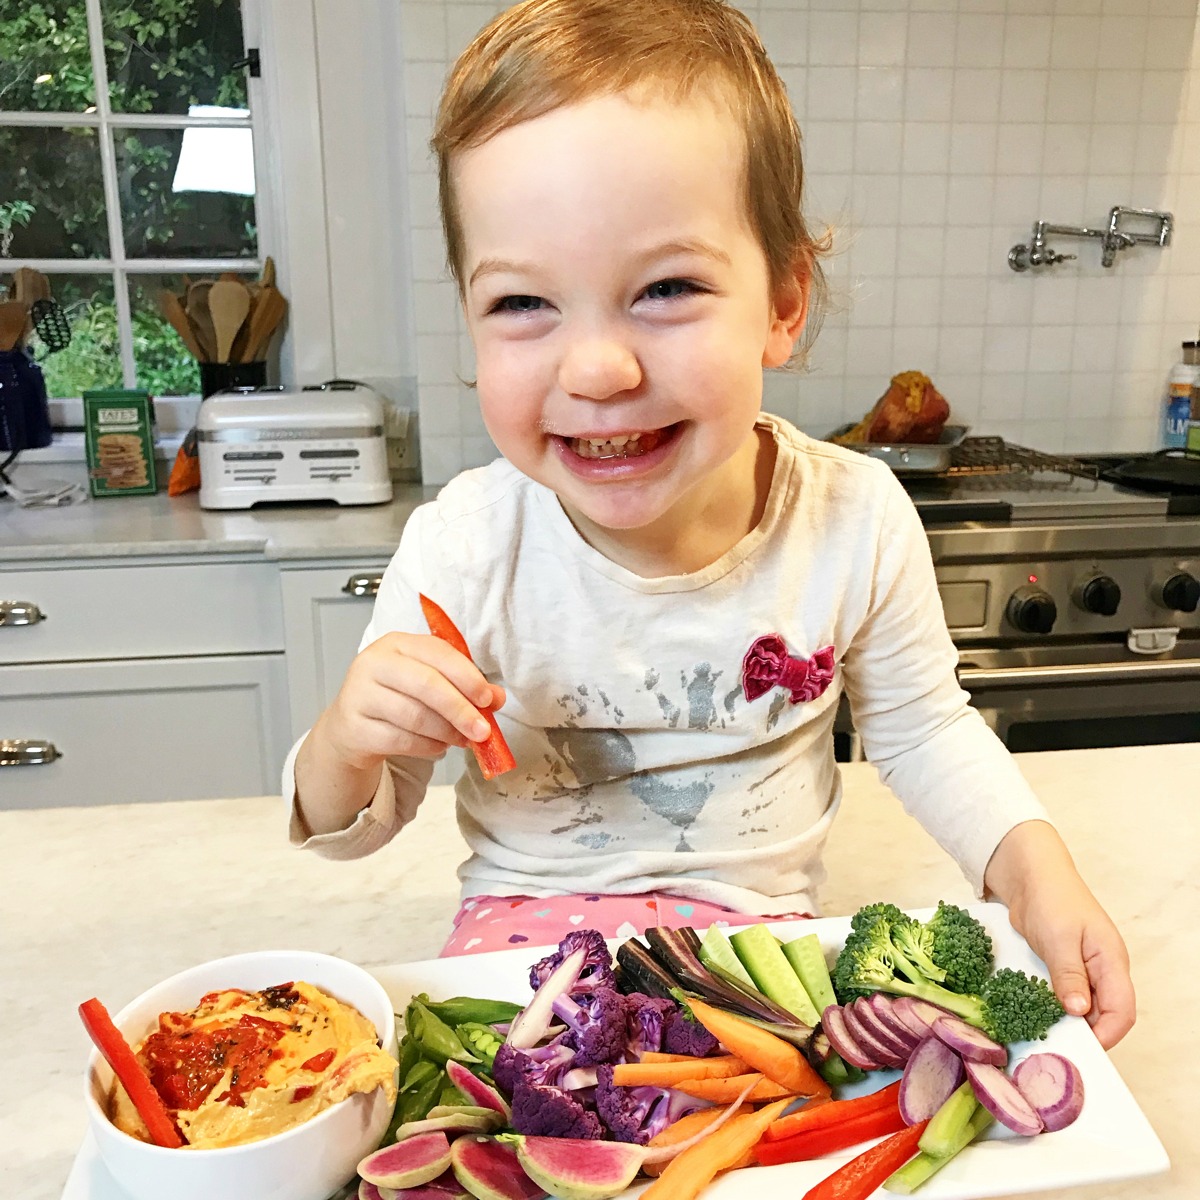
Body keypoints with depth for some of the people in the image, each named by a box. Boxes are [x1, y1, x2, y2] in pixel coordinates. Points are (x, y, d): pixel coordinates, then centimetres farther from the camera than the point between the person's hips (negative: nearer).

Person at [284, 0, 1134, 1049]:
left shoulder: (860, 522, -15)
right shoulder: (464, 551, -19)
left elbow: (922, 728, 5)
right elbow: (358, 825, -6)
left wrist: (1031, 865, -10)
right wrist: (344, 747, -28)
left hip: (762, 925, 3)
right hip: (532, 918, -2)